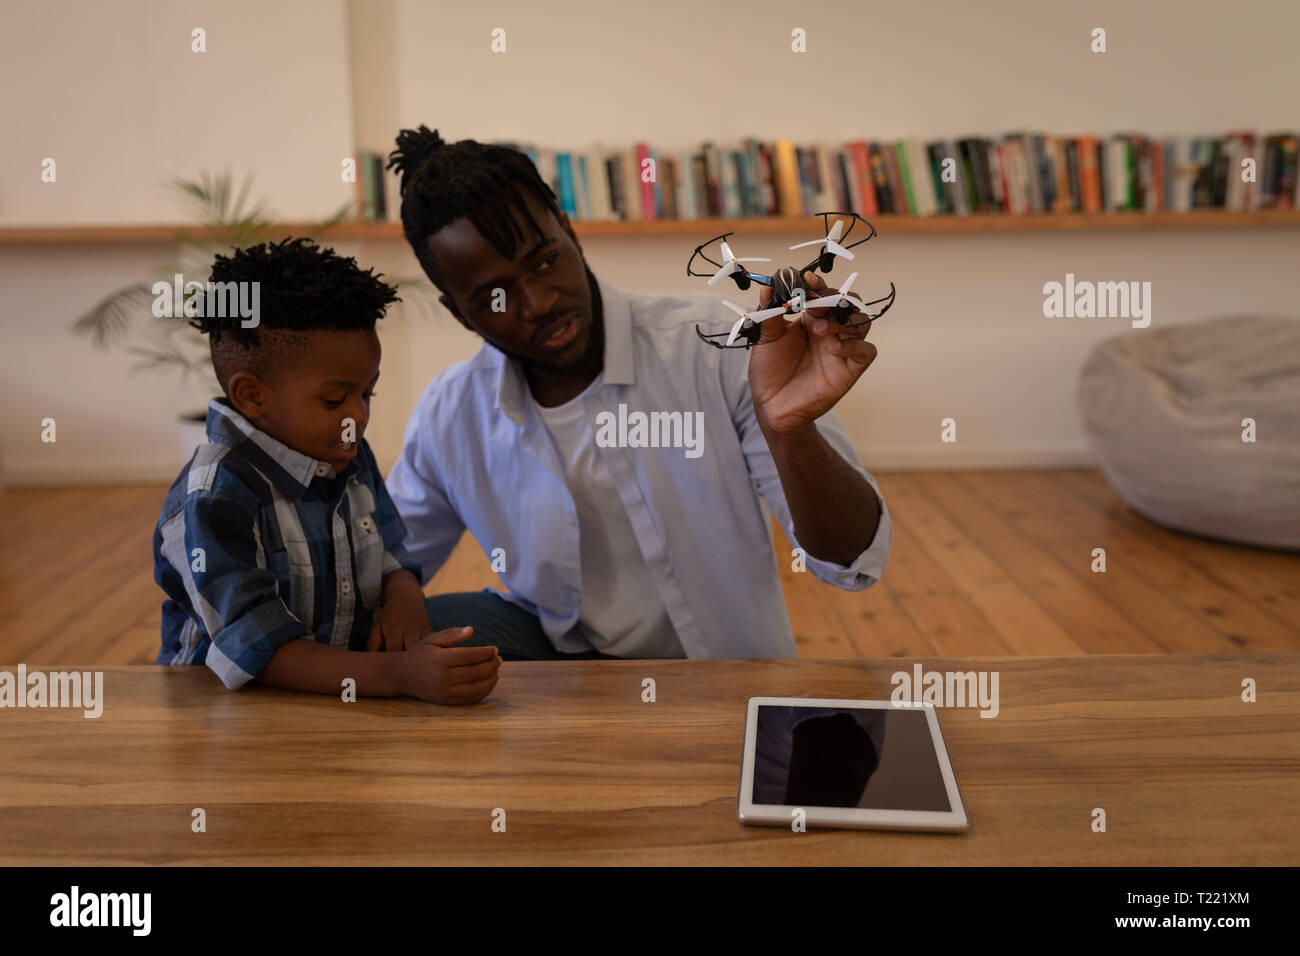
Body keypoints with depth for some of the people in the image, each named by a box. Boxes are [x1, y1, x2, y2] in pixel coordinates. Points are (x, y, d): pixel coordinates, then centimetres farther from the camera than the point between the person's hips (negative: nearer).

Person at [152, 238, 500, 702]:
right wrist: (400, 676, -33)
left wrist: (403, 594, -4)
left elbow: (389, 557, 19)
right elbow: (259, 653, -21)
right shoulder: (212, 502, -16)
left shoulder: (349, 459, 6)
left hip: (351, 693, 6)